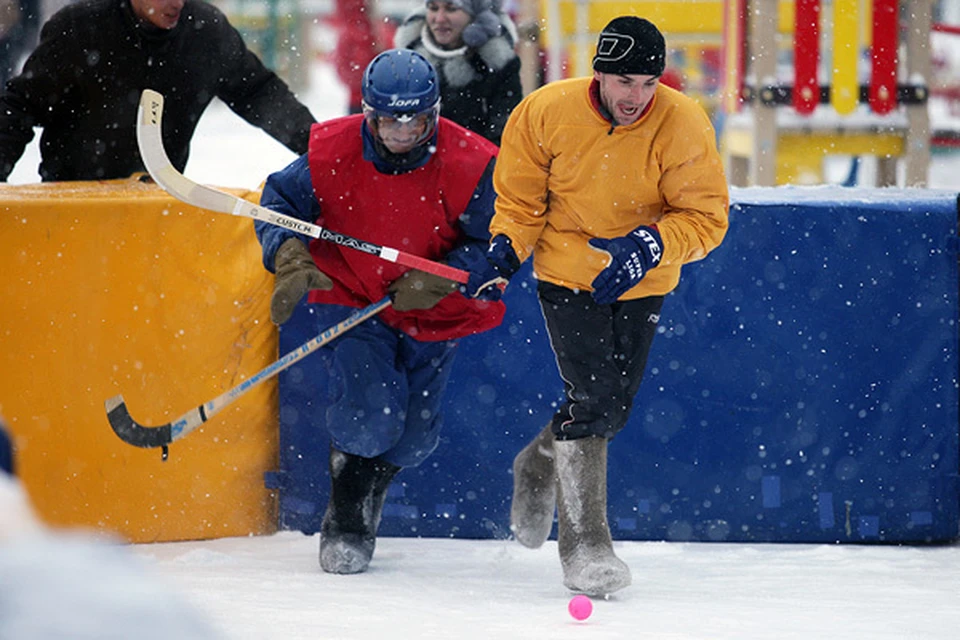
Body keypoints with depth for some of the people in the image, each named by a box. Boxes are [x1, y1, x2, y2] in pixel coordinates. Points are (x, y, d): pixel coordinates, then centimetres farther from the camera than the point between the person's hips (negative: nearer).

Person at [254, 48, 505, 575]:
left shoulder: (469, 166, -20)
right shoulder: (332, 152, -15)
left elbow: (494, 242, -14)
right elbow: (280, 200, -1)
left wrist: (439, 280, -27)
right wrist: (289, 257, -19)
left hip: (433, 313, 1)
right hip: (350, 299, -1)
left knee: (411, 440, 7)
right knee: (370, 420, -18)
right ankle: (346, 524, 7)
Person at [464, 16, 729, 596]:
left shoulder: (682, 125, -18)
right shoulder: (546, 113, -17)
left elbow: (707, 216, -16)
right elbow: (520, 198, -1)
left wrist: (649, 246, -31)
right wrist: (505, 253, -15)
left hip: (641, 285, 3)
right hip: (567, 275, -2)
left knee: (614, 410, 11)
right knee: (592, 399, -14)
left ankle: (540, 466, 42)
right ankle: (584, 545, -7)